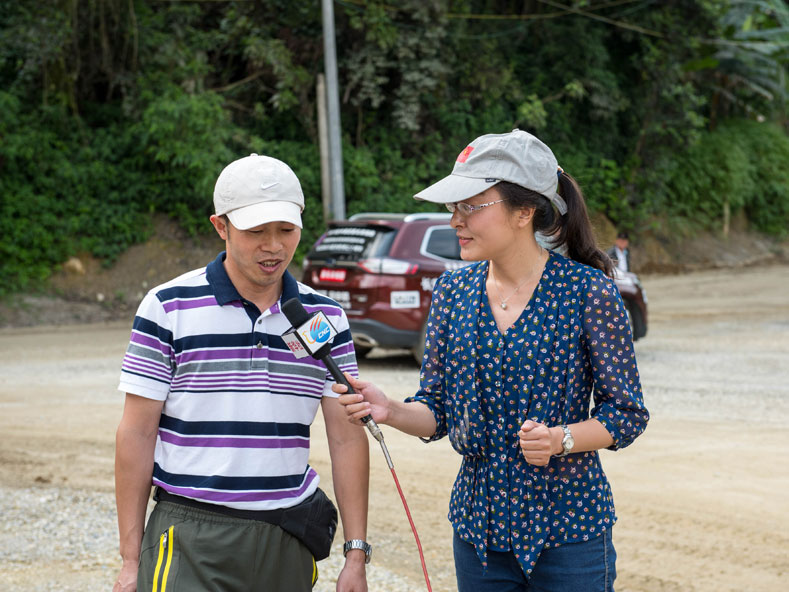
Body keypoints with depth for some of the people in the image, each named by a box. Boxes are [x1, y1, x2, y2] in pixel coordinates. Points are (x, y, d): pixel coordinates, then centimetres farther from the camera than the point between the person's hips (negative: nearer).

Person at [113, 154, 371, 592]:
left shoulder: (325, 319, 7)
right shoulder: (167, 309, -2)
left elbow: (346, 438, 7)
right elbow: (137, 434, -1)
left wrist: (356, 555, 2)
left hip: (289, 539, 3)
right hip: (190, 538, -3)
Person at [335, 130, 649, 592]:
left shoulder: (588, 291, -11)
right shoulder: (453, 291, 4)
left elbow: (627, 414, -7)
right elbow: (438, 412, 6)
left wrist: (561, 440, -24)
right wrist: (390, 411, -14)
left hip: (567, 528, -4)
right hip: (479, 528, 4)